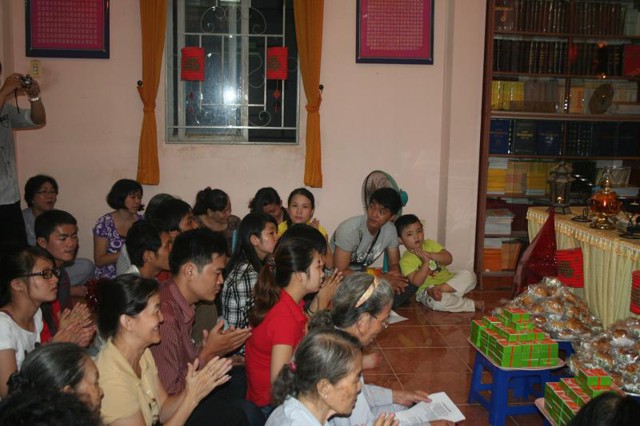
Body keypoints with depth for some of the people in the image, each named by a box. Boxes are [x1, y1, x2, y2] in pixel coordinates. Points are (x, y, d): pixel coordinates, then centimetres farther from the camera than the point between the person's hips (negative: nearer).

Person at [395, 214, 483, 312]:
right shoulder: (405, 260, -10)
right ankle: (472, 304, -20)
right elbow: (417, 282, -20)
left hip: (447, 281, 5)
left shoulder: (430, 244, 3)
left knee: (469, 275, -19)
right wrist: (426, 262, -26)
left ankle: (438, 289, -31)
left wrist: (430, 255, -21)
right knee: (437, 302, -39)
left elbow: (449, 259, -7)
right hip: (426, 289, -5)